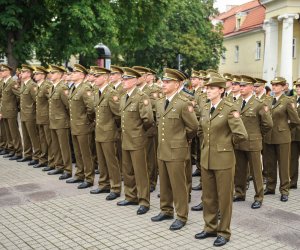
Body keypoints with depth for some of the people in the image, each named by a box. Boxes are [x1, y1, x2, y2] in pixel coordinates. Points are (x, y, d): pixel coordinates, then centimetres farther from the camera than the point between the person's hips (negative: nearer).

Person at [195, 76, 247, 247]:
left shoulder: (230, 109, -13)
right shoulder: (205, 109, 8)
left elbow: (242, 135, -16)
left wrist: (226, 142, -2)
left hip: (223, 159, -6)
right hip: (206, 159, 7)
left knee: (224, 197, 6)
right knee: (208, 197, 15)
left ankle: (224, 232, 20)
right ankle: (210, 228, 30)